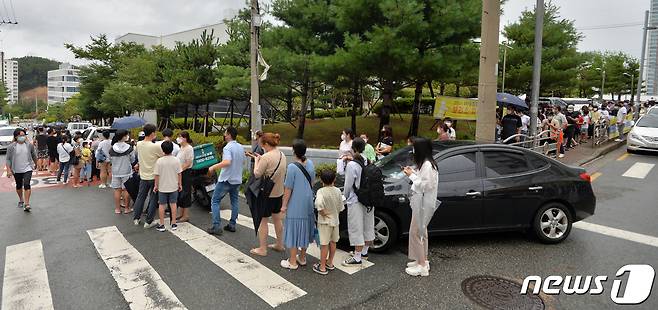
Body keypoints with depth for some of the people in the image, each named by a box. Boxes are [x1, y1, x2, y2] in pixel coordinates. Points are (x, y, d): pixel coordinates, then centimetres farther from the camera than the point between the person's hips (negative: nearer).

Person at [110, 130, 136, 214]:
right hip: (126, 171, -2)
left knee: (117, 190, 9)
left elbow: (110, 160, 5)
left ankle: (117, 208, 16)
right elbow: (132, 160, -3)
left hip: (116, 172, 2)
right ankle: (127, 208, 15)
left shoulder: (112, 149, -6)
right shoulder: (129, 148, -12)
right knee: (126, 190, 7)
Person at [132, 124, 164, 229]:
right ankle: (149, 222, 11)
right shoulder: (156, 146, -22)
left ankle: (136, 218, 27)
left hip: (143, 176, 5)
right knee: (153, 199, 6)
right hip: (154, 177, -5)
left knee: (140, 197, 19)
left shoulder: (138, 144, -3)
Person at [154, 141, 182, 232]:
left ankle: (161, 225, 13)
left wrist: (156, 185, 2)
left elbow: (156, 175, -10)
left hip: (162, 187, -2)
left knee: (162, 205, 9)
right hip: (173, 186, 2)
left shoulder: (159, 161, -14)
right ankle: (174, 224, 16)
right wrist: (180, 184, 9)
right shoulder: (176, 160, -8)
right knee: (173, 204, 12)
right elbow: (179, 173, -3)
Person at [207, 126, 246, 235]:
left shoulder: (228, 147, -17)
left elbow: (227, 162, -32)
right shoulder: (241, 147, 8)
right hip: (237, 179, 7)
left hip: (226, 179, -7)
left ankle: (216, 227, -2)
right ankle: (232, 225, 20)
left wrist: (213, 167, -25)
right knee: (234, 201, 15)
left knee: (215, 201, 2)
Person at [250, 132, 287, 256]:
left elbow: (257, 174, -16)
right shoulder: (282, 155, 4)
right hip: (279, 192, 8)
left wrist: (256, 160, -2)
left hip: (267, 193, -8)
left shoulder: (266, 157, -22)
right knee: (277, 219, 20)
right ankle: (279, 245, 32)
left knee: (263, 221, 5)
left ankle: (262, 249, 14)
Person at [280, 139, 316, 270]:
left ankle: (292, 262, 13)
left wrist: (284, 205, -5)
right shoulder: (310, 163, -1)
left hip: (295, 205, -6)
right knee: (304, 229, 17)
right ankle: (302, 258, 30)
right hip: (308, 203, 6)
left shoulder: (292, 167, -19)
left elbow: (288, 188, -14)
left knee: (293, 230, 4)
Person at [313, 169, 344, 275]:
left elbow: (319, 204, -36)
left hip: (325, 222, -5)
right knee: (333, 242, 17)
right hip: (335, 220, 5)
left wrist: (323, 213, -20)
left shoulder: (321, 191, -18)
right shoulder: (338, 191, -4)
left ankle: (322, 267, 10)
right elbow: (340, 208, 1)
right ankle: (330, 263, 31)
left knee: (324, 244, 2)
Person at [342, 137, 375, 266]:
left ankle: (357, 258, 7)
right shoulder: (368, 162, -1)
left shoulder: (352, 165, -18)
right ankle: (364, 252, 34)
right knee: (368, 226, 17)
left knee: (356, 229, 0)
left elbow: (348, 185, -13)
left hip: (356, 202, -7)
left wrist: (344, 196, 5)